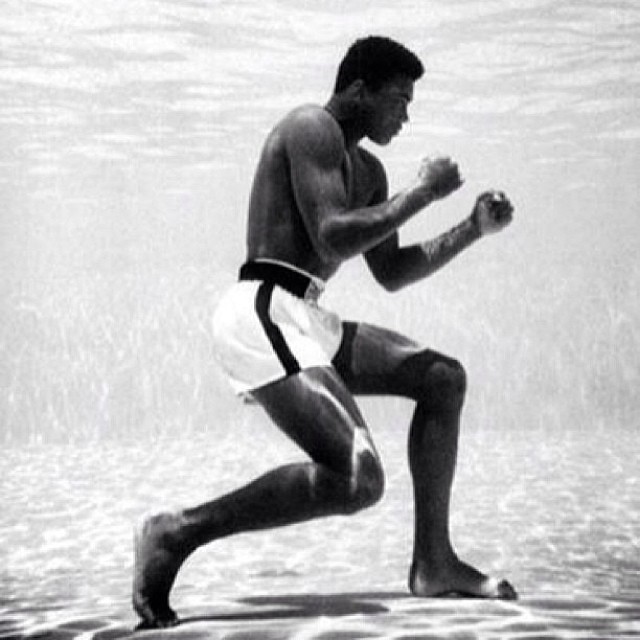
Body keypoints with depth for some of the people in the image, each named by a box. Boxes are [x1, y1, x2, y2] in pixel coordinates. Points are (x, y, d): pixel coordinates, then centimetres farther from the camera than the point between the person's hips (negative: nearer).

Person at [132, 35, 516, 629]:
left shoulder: (366, 170, 24)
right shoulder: (313, 128, -7)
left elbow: (391, 273, 26)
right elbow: (331, 241, -19)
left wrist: (473, 229, 16)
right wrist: (423, 191, -9)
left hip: (302, 324, 11)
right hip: (264, 316, -11)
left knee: (444, 379, 13)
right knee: (358, 482, -23)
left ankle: (433, 562, 13)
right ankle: (177, 532, -15)